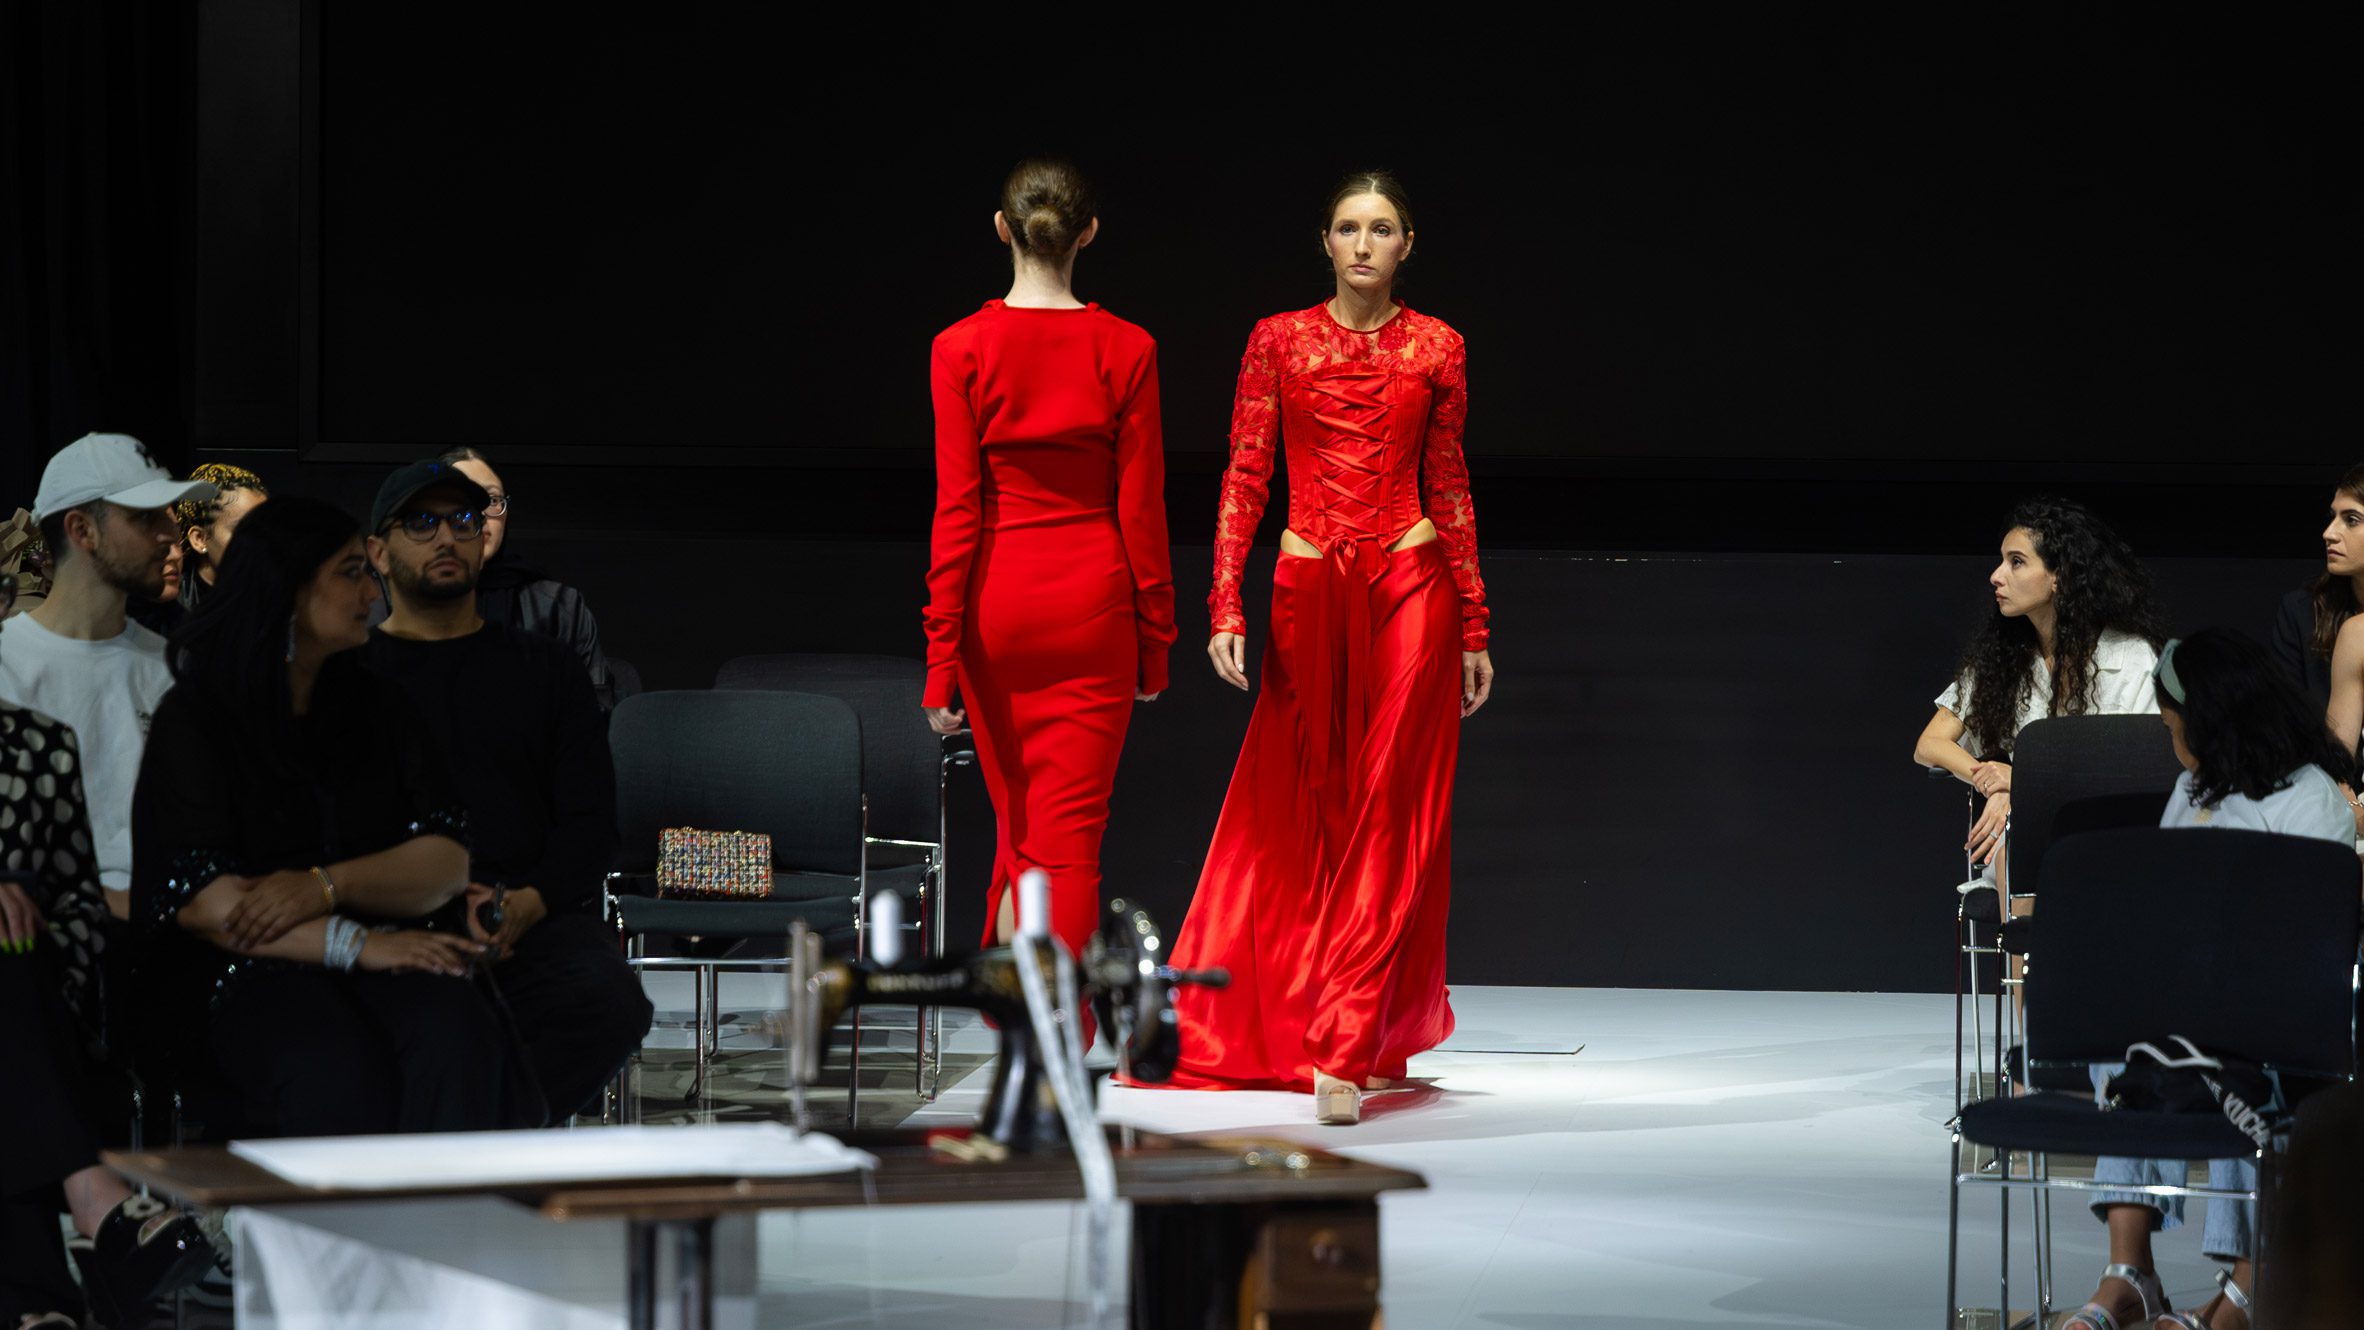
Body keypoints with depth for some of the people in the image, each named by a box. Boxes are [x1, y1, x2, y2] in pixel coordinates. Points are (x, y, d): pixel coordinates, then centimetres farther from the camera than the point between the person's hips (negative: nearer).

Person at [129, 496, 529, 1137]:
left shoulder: (378, 707, 18)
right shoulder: (194, 716, 3)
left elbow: (448, 865, 7)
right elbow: (199, 899, -9)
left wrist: (325, 886, -13)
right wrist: (355, 944, -18)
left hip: (383, 951, 4)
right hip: (244, 966, -4)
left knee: (459, 1035, -32)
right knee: (339, 1072, -38)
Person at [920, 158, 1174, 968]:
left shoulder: (961, 349, -6)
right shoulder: (1125, 351, -5)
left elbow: (956, 511, -7)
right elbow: (1141, 509, -3)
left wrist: (943, 658, -3)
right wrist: (1154, 642, 7)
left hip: (995, 599, 1)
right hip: (1092, 599, -1)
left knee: (1019, 818, 19)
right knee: (1071, 832, 0)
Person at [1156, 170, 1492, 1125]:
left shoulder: (1435, 348, 6)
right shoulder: (1280, 342, 5)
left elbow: (1449, 488, 10)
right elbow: (1245, 479, 2)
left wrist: (1475, 628, 9)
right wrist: (1226, 608, -7)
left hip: (1412, 588, 0)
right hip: (1309, 590, 0)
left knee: (1389, 816, -6)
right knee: (1299, 814, 5)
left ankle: (1343, 1047, -7)